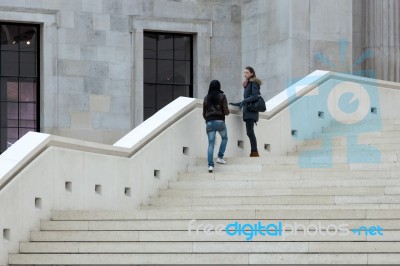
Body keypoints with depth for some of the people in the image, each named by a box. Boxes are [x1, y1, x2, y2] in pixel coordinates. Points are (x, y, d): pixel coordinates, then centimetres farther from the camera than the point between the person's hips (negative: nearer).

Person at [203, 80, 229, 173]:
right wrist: (227, 111, 18)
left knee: (211, 144, 0)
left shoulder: (206, 98, 8)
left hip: (209, 122, 2)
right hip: (220, 121, -2)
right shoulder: (222, 96, -1)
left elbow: (204, 114, 12)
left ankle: (210, 165, -11)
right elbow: (226, 112, -5)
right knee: (224, 138, 24)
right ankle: (220, 157, 15)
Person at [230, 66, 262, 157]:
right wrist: (237, 104, 26)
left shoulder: (253, 83, -2)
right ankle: (254, 152, -2)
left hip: (251, 110, -9)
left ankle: (254, 152, -18)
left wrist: (244, 101, -19)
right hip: (247, 111, 9)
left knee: (250, 132, -15)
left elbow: (255, 96, -13)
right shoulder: (247, 84, 22)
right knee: (249, 132, 2)